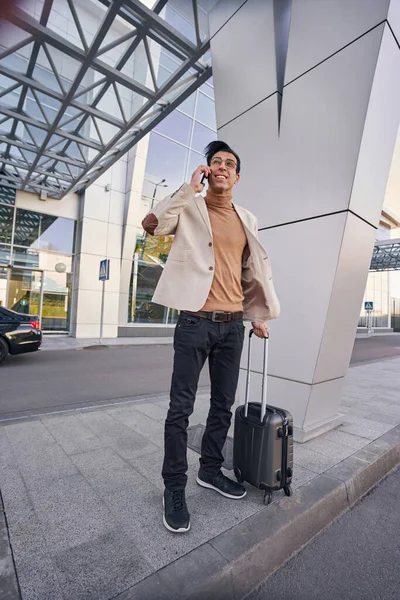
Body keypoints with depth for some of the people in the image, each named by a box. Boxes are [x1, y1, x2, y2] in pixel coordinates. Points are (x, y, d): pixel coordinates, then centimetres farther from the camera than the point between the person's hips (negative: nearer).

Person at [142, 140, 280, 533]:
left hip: (232, 325, 5)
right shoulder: (188, 209, 3)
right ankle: (174, 487, 21)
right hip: (195, 322, -4)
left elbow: (252, 271, 18)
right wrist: (190, 188, -11)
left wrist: (258, 316, 16)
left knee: (223, 405, 14)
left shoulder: (247, 220, 14)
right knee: (181, 408, 2)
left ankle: (210, 470, 36)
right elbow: (150, 225, -15)